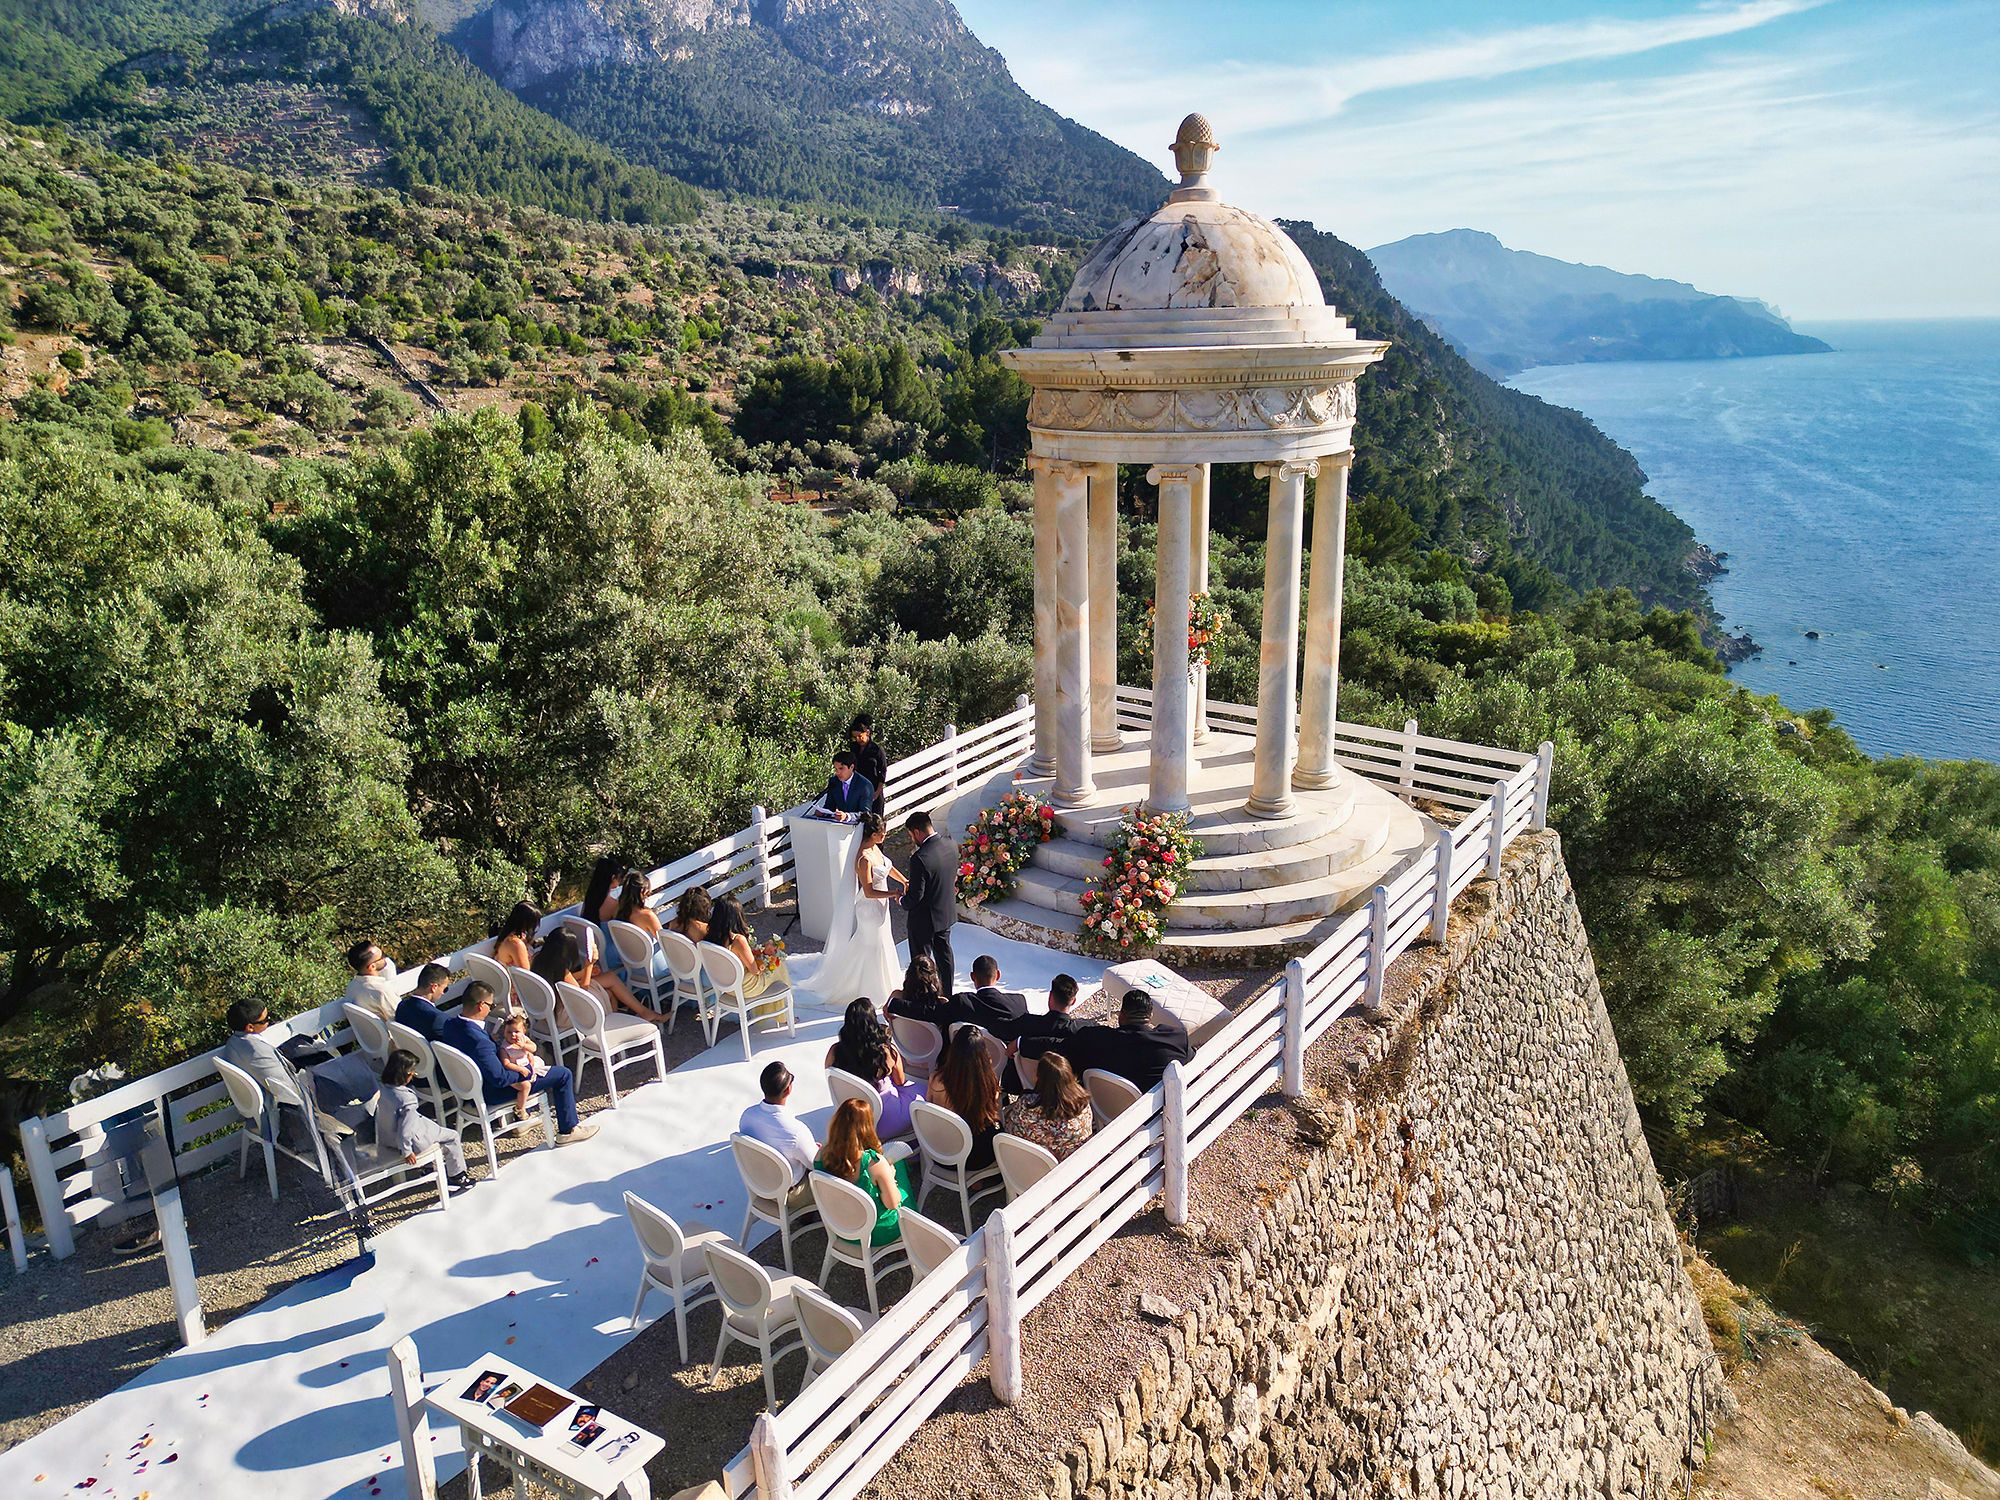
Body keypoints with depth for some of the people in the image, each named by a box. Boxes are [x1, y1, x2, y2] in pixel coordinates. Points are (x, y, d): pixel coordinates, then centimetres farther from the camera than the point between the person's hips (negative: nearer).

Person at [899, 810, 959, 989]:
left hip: (925, 919, -7)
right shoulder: (951, 845, -8)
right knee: (944, 953, 24)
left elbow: (915, 896, -25)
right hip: (948, 913, 8)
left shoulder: (920, 858, -31)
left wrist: (903, 901, -2)